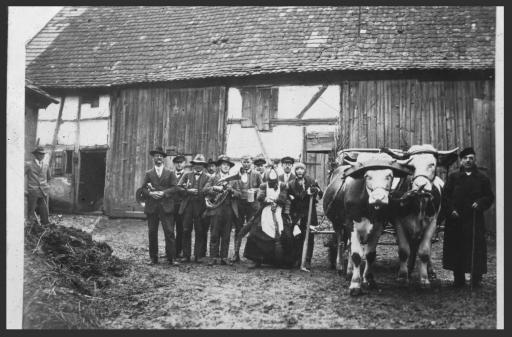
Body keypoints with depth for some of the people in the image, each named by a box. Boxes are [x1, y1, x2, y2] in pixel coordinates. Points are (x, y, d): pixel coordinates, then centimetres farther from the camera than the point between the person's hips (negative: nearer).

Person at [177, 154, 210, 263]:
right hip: (187, 206, 1)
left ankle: (198, 256, 6)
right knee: (186, 231, 0)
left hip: (200, 208, -1)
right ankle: (186, 255, 5)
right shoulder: (187, 175, 14)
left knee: (200, 232, 0)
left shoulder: (207, 178, 8)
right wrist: (188, 191, -10)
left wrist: (193, 191, -14)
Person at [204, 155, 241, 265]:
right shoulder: (213, 178, 11)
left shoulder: (233, 180, 17)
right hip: (216, 208, -2)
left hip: (229, 210, 2)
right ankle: (213, 257, -1)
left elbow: (239, 194, 11)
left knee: (226, 236, 3)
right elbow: (205, 189, 0)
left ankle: (224, 257, 8)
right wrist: (215, 188, -15)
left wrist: (232, 190, -8)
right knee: (214, 235, -4)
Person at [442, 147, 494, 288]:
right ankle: (458, 279, 12)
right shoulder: (453, 177, 10)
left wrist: (480, 203, -11)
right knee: (456, 249, 2)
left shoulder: (482, 179, 9)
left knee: (476, 248, -2)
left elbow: (490, 197, 7)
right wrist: (451, 210, -9)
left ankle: (476, 279, 9)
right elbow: (445, 196, 5)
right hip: (456, 220, 1)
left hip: (475, 220, 0)